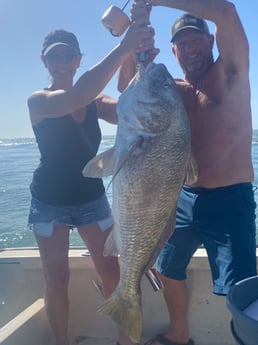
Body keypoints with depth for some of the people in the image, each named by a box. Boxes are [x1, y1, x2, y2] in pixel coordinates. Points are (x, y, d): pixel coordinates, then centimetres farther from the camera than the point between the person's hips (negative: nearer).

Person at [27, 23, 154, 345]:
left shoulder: (95, 101, 1)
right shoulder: (38, 100, -12)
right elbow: (75, 97, -33)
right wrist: (123, 48, -41)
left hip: (91, 197, 3)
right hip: (50, 201, -3)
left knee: (112, 272, 2)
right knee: (56, 280, 3)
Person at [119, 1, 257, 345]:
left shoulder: (230, 73, -3)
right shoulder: (172, 90, 11)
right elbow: (127, 85, 1)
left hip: (229, 200, -6)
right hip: (182, 198, 6)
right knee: (169, 271, 19)